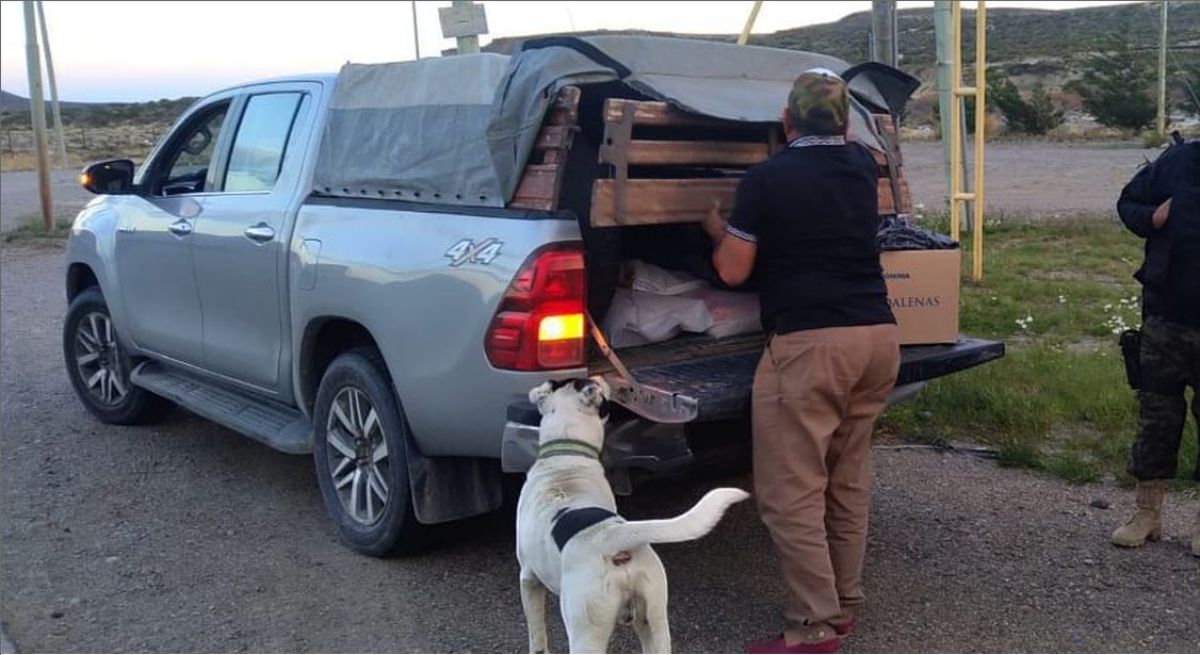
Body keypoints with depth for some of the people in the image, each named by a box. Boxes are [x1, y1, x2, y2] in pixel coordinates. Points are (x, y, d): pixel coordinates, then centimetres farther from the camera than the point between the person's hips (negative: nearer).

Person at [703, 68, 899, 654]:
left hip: (808, 343, -7)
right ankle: (844, 605, 24)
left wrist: (718, 231, 21)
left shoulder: (765, 179, -3)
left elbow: (733, 271, 2)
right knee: (848, 482, 16)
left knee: (791, 493, -1)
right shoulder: (863, 167, 13)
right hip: (878, 337, 7)